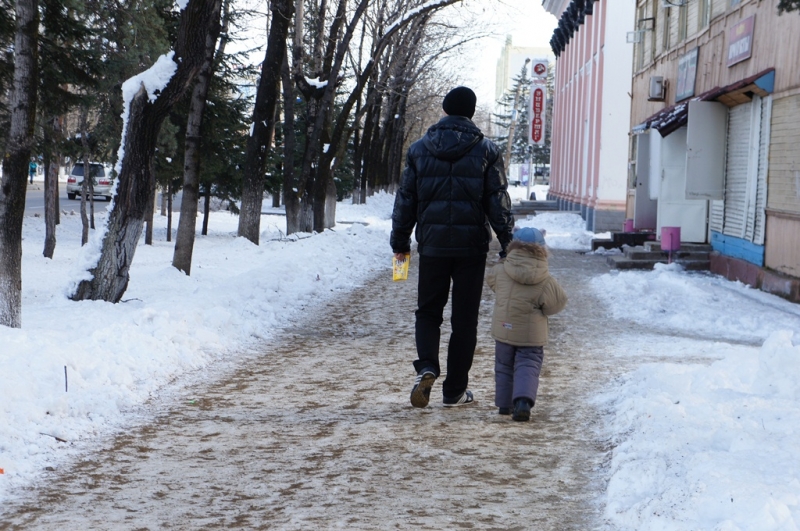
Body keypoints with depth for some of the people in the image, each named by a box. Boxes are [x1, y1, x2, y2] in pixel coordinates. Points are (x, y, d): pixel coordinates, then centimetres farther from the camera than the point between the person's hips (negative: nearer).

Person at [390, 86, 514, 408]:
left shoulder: (419, 149, 4)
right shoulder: (486, 151, -2)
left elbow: (405, 199, 7)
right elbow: (498, 202, -3)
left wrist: (400, 241, 15)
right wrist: (508, 244, 3)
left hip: (432, 245, 1)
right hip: (471, 245, -1)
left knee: (428, 310, 14)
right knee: (464, 319, 6)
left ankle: (426, 368, -12)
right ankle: (455, 390, 8)